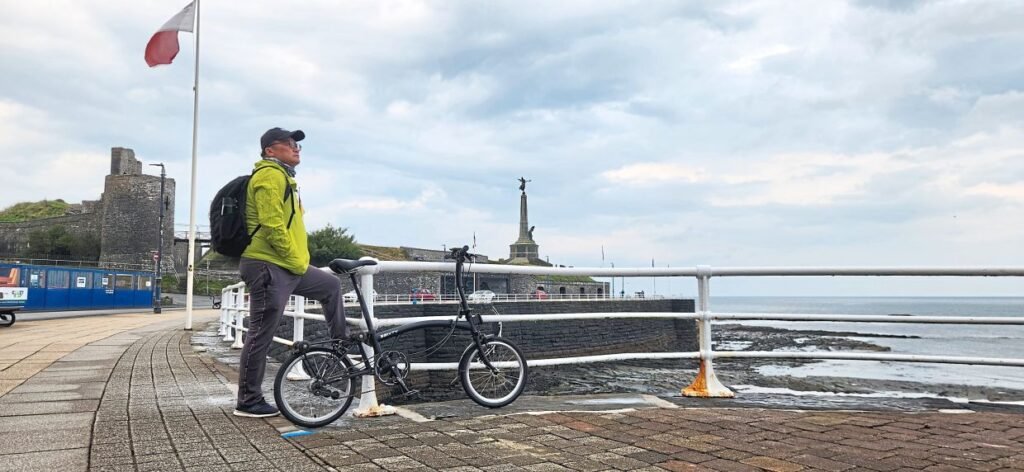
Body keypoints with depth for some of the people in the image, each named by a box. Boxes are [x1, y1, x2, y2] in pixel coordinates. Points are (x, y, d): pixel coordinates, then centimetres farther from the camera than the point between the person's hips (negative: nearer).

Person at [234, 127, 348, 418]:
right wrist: (298, 262, -14)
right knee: (261, 335, -3)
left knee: (331, 286, 20)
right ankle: (248, 401, 7)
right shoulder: (270, 175, -12)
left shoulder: (283, 176, 21)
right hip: (268, 266, -10)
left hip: (287, 265, 10)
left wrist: (299, 261, 19)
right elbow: (272, 226, -22)